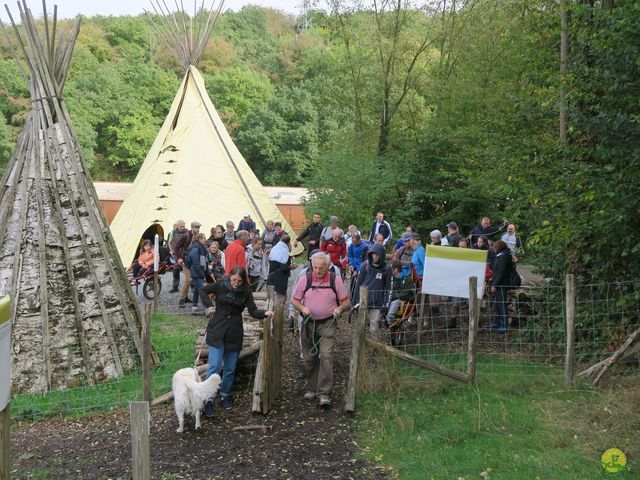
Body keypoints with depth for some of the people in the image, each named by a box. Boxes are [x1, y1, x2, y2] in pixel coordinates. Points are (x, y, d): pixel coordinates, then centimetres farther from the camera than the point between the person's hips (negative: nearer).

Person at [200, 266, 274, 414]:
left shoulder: (245, 292, -3)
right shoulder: (221, 285, -5)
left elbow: (253, 311, -5)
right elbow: (203, 290, 10)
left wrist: (265, 313, -24)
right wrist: (209, 306, -2)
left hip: (234, 333, 2)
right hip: (217, 331, -2)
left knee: (230, 368, 9)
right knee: (215, 366, -8)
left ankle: (225, 395, 27)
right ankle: (208, 399, -2)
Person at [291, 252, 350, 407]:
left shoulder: (335, 280, -2)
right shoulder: (304, 279, 0)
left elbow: (346, 301, 5)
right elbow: (294, 300, 7)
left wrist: (340, 308, -17)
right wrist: (302, 308, -14)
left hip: (328, 323, -2)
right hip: (309, 323, 2)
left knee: (326, 356, -15)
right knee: (309, 358, 9)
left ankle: (324, 394, -14)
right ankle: (312, 388, 26)